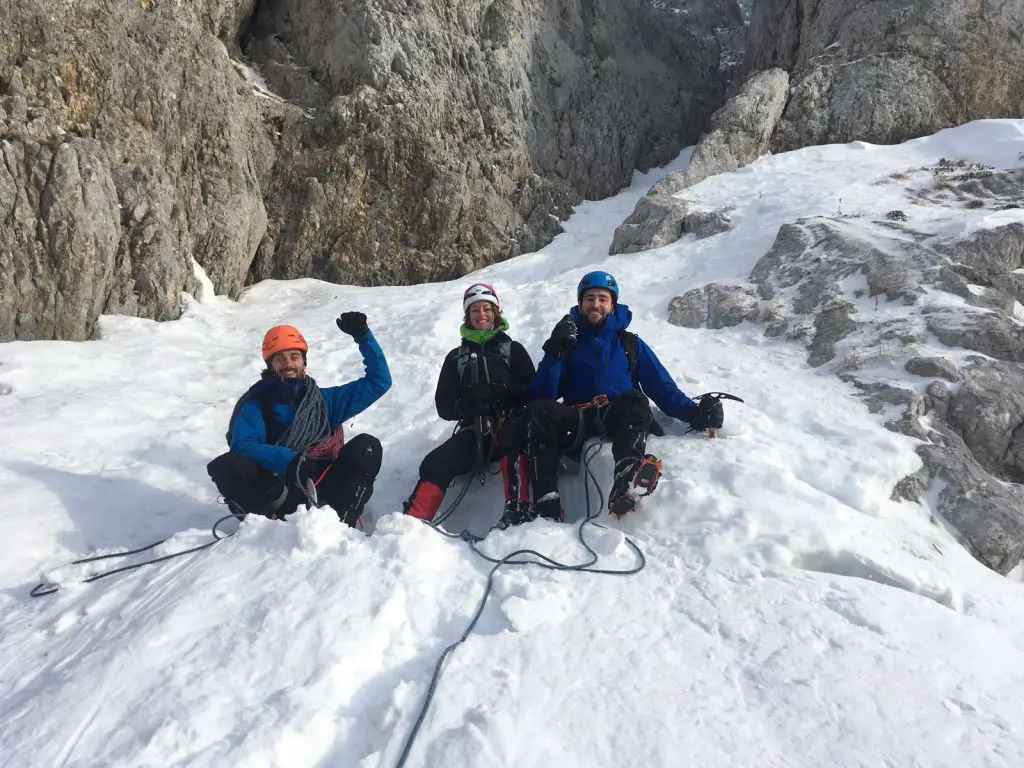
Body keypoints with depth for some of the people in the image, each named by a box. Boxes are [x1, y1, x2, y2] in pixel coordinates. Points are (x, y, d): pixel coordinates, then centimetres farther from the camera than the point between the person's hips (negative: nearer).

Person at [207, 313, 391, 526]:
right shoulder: (255, 404, 11)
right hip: (276, 492, -2)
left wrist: (363, 336, 8)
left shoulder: (326, 399, 18)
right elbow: (242, 446, -8)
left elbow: (379, 381, 19)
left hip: (320, 490, 2)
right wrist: (288, 460, -25)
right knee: (225, 466, -25)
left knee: (367, 446, -19)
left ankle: (341, 522, -33)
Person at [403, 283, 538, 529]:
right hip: (474, 430, 2)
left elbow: (531, 392, 2)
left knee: (515, 441, -38)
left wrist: (500, 392, -18)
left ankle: (517, 510, -49)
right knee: (434, 464, -24)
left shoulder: (513, 349, 15)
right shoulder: (456, 357, 20)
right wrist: (464, 405, -13)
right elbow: (443, 405, 12)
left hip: (509, 427, -2)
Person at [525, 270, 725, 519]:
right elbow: (542, 395, 8)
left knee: (633, 399, -34)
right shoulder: (569, 342, 20)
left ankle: (628, 477, -63)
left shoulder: (630, 343, 22)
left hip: (623, 424, 0)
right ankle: (546, 502, -44)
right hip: (578, 428, 0)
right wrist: (555, 351, -5)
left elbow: (662, 387, 13)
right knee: (538, 410, -29)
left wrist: (694, 413, -5)